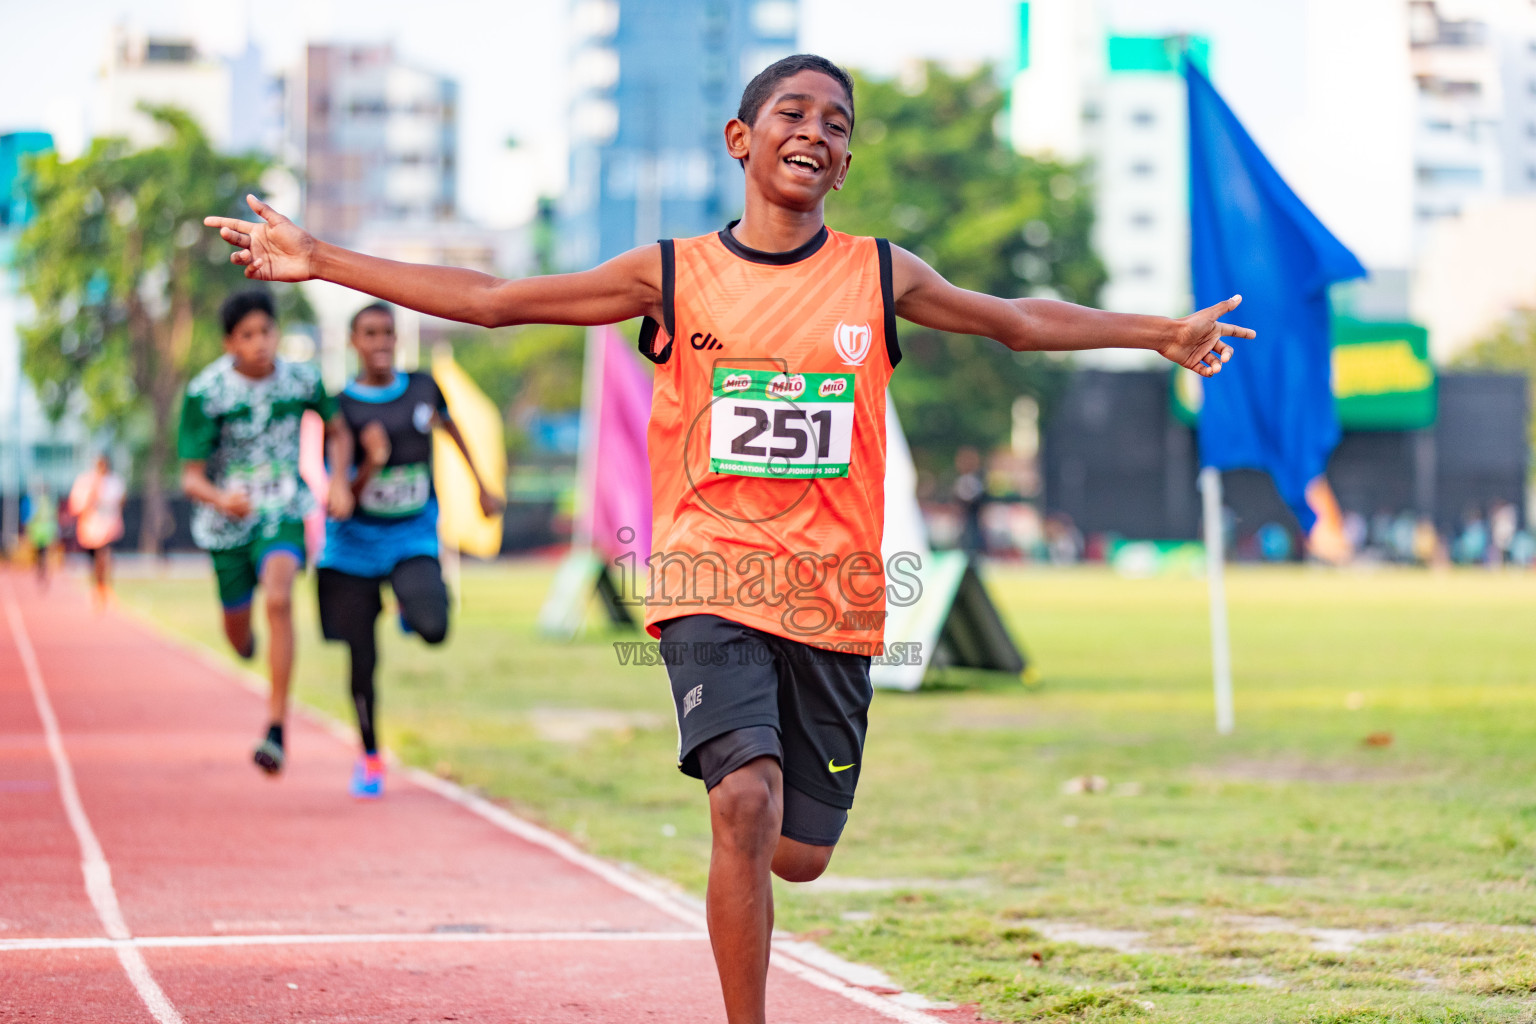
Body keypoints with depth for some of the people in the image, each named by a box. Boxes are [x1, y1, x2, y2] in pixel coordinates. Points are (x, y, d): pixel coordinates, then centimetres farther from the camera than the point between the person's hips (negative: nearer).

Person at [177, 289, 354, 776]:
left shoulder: (302, 379, -9)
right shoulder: (205, 393, -17)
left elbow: (337, 430, 11)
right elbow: (191, 477, -17)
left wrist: (339, 481, -7)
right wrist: (221, 499, -39)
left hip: (283, 515, 0)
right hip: (228, 520, 0)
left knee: (278, 599, -28)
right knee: (238, 635, 15)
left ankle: (276, 730, -26)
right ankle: (247, 640, 58)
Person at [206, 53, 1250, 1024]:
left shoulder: (880, 276, 5)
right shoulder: (674, 275, 1)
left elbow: (1022, 321, 18)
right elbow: (491, 300, 1)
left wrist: (1161, 333, 18)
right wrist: (319, 261, -2)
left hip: (833, 594, 2)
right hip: (712, 580, -2)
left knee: (799, 852, 6)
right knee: (747, 801, -24)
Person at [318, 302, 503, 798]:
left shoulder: (423, 389, -2)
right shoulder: (342, 409, -10)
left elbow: (451, 429, 21)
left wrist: (482, 487, 27)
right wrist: (372, 464, -32)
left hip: (413, 536, 1)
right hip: (355, 543, -1)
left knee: (433, 628, -24)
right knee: (362, 660, 0)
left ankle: (412, 605, 14)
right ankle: (369, 757, 23)